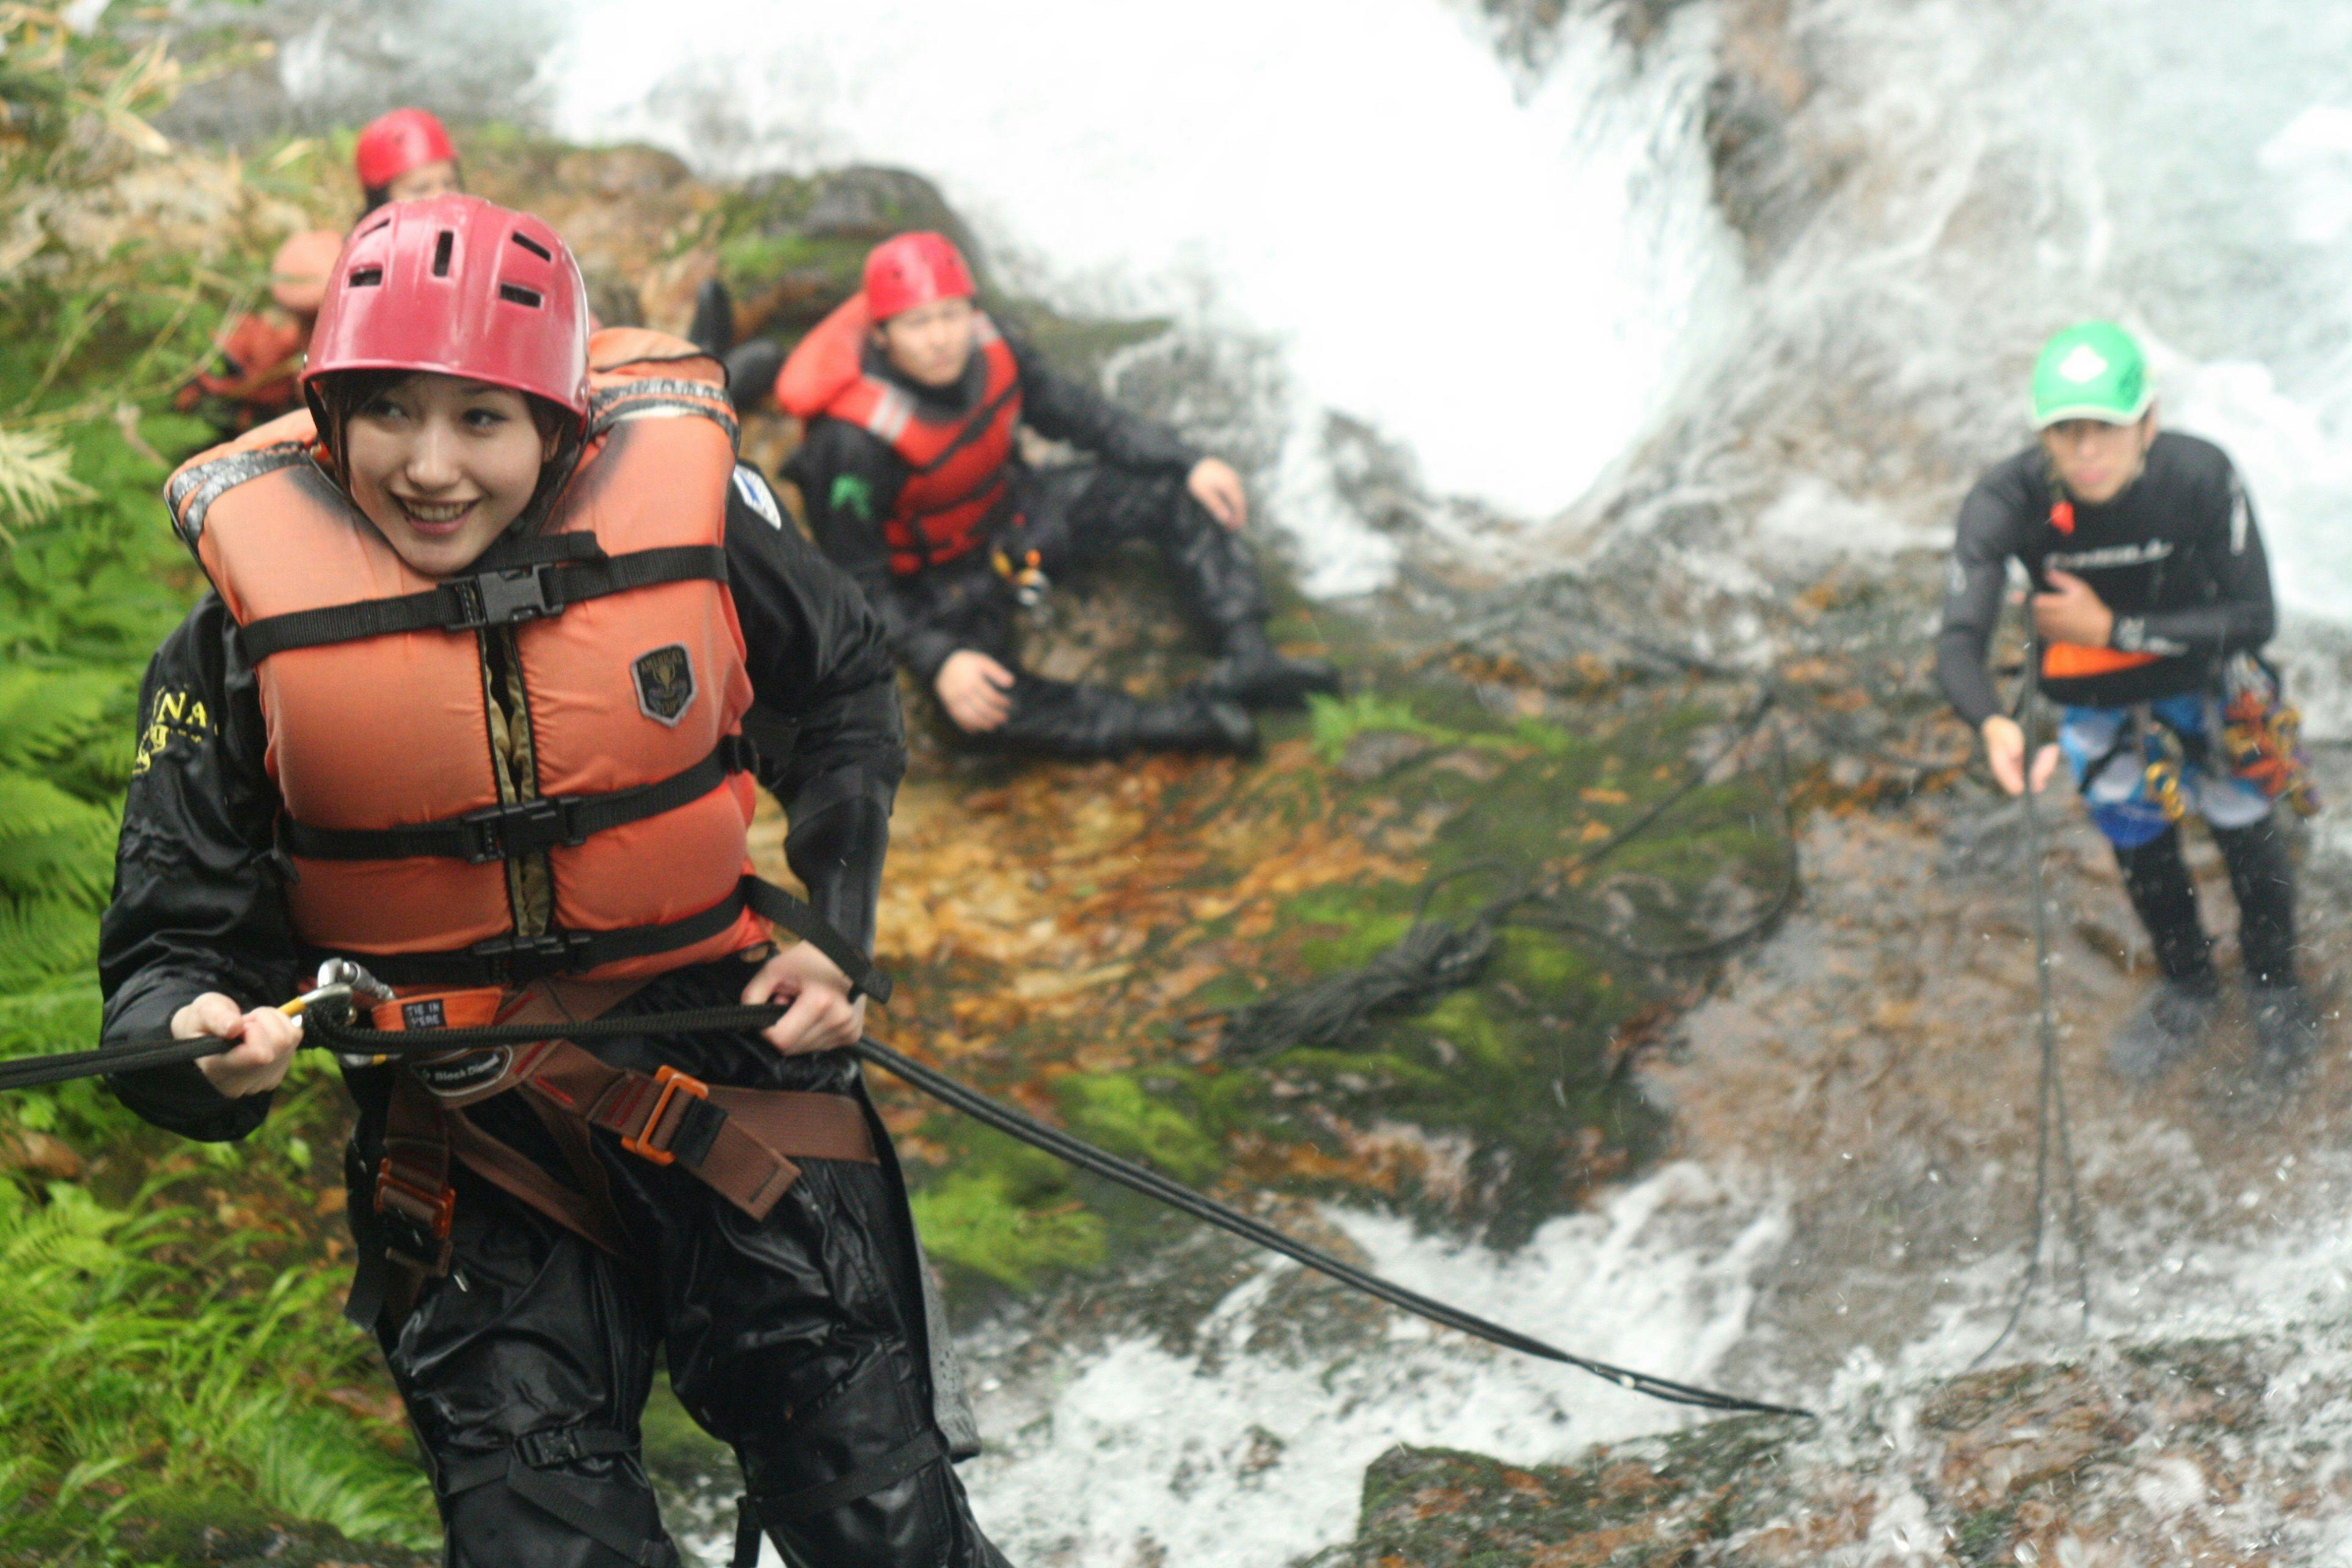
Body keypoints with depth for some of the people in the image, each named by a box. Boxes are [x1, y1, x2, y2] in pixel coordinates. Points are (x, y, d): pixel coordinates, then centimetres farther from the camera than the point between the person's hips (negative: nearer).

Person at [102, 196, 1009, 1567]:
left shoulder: (689, 512, -9)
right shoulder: (253, 624, -11)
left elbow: (842, 692, 12)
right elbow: (173, 937, -6)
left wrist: (836, 935, 4)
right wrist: (203, 1043, -29)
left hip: (726, 1066, 0)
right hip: (466, 1140, 0)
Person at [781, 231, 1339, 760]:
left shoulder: (982, 347, -16)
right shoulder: (857, 440, -34)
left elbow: (1069, 411, 1)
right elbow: (857, 579, -27)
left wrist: (1188, 463, 0)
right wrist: (938, 660, -39)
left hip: (1011, 514, 7)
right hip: (938, 578, -7)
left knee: (1178, 494, -1)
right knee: (981, 705, -36)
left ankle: (1246, 656, -9)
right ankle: (1175, 722, -32)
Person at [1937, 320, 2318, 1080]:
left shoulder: (2201, 477, -34)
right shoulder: (2007, 502, -32)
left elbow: (2254, 619, -26)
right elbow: (1959, 643, -37)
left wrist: (2115, 629, -32)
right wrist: (1994, 725, -58)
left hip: (2209, 677, -1)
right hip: (2099, 698, 1)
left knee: (2246, 830, 15)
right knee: (2140, 845, 19)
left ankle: (2275, 984, 46)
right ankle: (2188, 991, 48)